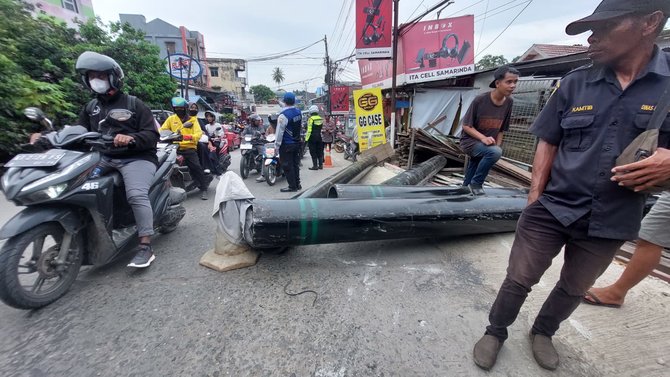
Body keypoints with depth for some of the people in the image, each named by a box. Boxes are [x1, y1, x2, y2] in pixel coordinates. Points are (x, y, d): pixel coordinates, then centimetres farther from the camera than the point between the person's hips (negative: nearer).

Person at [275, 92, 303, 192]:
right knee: (295, 164, 15)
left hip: (286, 144, -7)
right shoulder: (299, 112, 3)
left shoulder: (283, 115, -18)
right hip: (297, 142, 7)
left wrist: (277, 144, -10)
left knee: (287, 165, 2)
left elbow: (280, 131, -16)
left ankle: (292, 186, 7)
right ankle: (297, 184, 23)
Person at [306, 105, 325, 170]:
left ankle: (315, 166, 1)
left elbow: (309, 130, -16)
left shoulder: (311, 119, -12)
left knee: (313, 152, -1)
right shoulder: (321, 119, 8)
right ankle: (320, 165, 16)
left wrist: (306, 138, -13)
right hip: (319, 137, 6)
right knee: (319, 151, 12)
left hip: (312, 137, -6)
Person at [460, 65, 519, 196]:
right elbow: (466, 126, -14)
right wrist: (483, 138, -27)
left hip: (488, 146, 7)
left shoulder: (508, 102, -1)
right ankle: (476, 184, -13)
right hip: (470, 141, -7)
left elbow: (501, 130, 7)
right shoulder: (480, 100, -17)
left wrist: (497, 146, -4)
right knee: (495, 152, -32)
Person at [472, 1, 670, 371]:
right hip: (551, 209, 0)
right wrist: (535, 198, -3)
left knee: (574, 289, 21)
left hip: (610, 222, 1)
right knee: (518, 280, 8)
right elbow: (548, 144, 2)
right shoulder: (575, 83, -1)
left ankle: (542, 332, 47)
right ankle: (495, 332, 32)